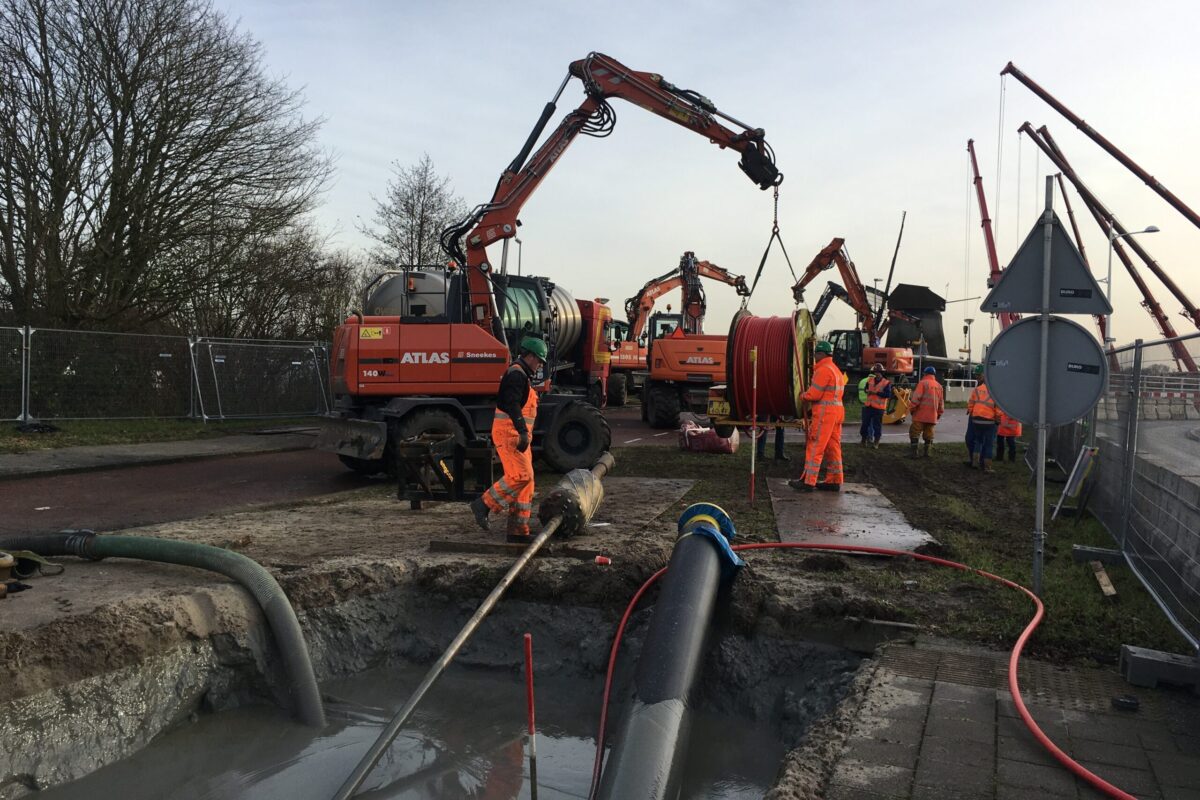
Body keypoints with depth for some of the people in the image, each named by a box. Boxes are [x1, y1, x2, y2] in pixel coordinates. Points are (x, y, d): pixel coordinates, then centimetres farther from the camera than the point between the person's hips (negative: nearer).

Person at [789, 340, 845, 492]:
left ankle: (808, 482, -5)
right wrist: (809, 394, 8)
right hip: (836, 411, 10)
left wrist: (804, 395, 3)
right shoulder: (835, 369, 19)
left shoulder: (824, 369, -13)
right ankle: (834, 481, 16)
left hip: (824, 413, -10)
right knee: (832, 448, 12)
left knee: (814, 447, -6)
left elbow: (814, 394, -17)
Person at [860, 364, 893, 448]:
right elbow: (865, 388, 22)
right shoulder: (870, 380, 8)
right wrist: (867, 391, -3)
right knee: (865, 422, 8)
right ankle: (864, 439, 21)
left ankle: (876, 442, 10)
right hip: (868, 405, 4)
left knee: (877, 425, 1)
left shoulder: (886, 383, -6)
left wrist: (876, 393, -20)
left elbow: (888, 394, -15)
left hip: (879, 407, -4)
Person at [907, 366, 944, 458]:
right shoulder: (939, 386, 12)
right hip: (932, 416, 5)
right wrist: (939, 414, 24)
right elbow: (941, 402, 16)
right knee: (928, 434, 12)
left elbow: (916, 398, -14)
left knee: (915, 433, -1)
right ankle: (926, 452, 13)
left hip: (921, 415, -5)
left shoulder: (923, 383, -6)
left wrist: (912, 408, -3)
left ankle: (913, 453, -4)